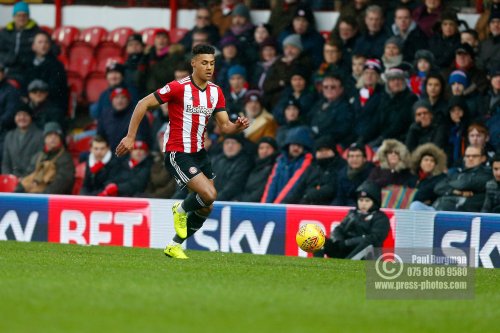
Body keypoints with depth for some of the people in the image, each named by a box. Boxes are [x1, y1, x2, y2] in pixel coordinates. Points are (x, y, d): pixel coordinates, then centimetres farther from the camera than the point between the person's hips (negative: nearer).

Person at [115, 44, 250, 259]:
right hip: (177, 153, -7)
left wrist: (238, 127, -17)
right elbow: (143, 104, -10)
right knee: (209, 195, -21)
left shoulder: (216, 92, 4)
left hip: (199, 153, 7)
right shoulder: (178, 88, -15)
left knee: (206, 208, 7)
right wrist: (130, 137, -13)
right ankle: (182, 210, 11)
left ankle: (175, 246, 25)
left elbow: (224, 126, 6)